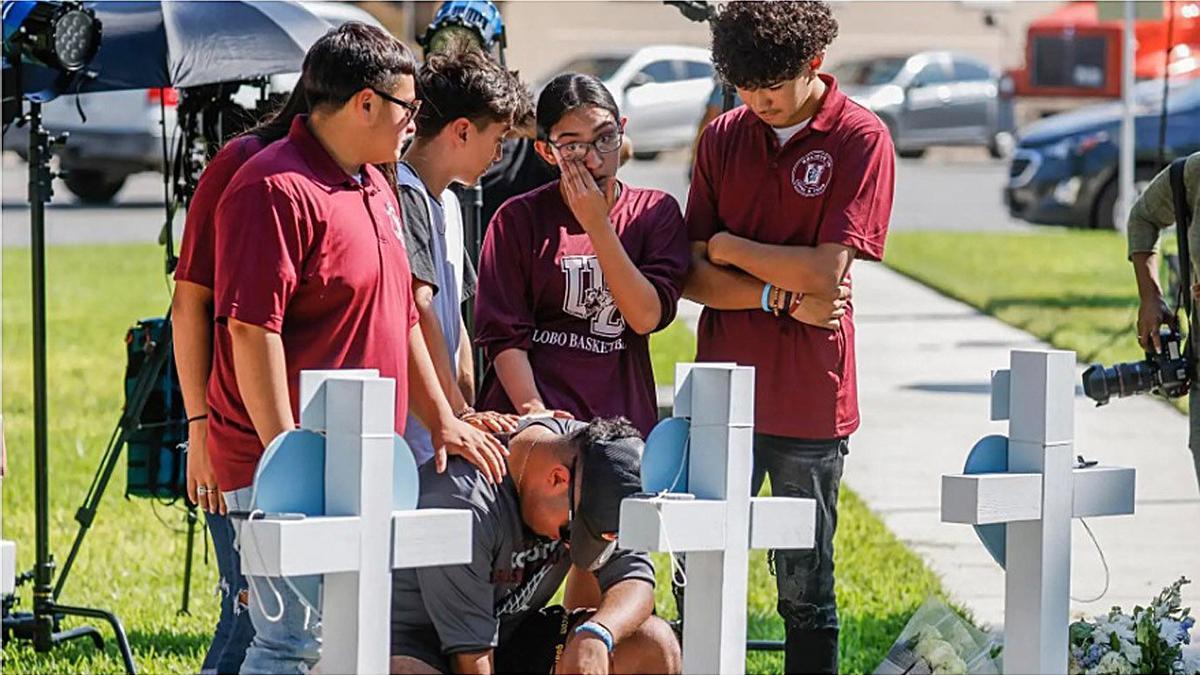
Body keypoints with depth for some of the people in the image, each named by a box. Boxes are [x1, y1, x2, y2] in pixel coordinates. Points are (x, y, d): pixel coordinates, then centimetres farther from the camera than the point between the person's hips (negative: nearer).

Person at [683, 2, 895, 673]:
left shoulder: (861, 138, -5)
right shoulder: (724, 136, 8)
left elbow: (825, 271, -14)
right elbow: (693, 276, 4)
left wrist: (730, 247, -3)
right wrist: (779, 296, -11)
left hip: (810, 398, -4)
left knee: (807, 591, 5)